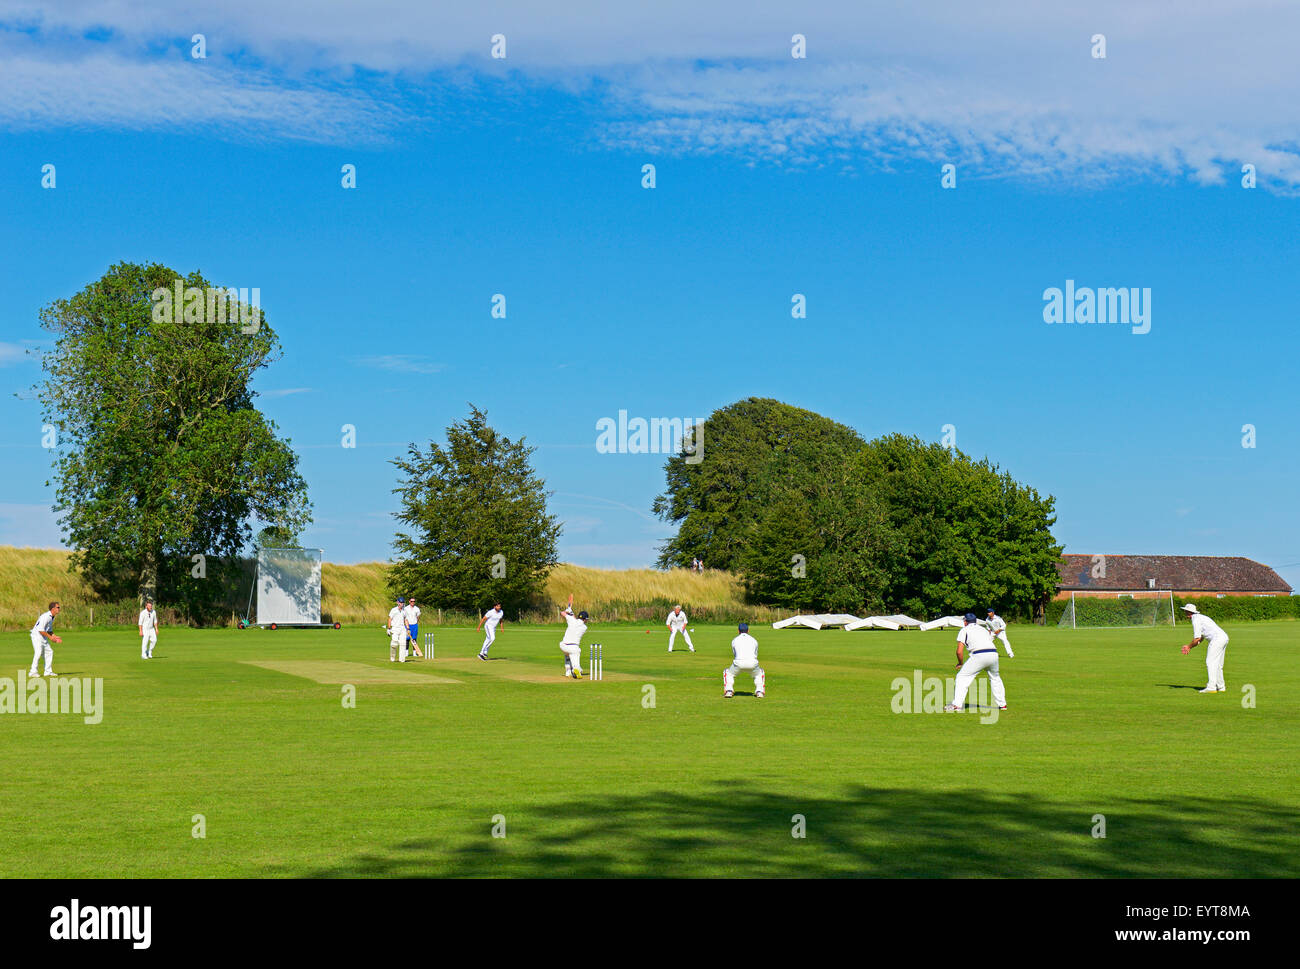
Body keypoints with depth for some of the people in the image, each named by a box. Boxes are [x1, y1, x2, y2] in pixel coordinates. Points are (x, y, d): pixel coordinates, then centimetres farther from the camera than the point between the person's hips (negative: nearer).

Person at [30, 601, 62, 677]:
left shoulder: (51, 617, 10)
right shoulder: (45, 616, -21)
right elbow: (41, 630, -25)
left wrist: (55, 637, 7)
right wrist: (50, 637, -22)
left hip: (43, 637, 10)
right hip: (37, 636, -10)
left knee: (49, 652, 8)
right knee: (38, 652, -19)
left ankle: (48, 671, 14)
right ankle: (33, 672, -17)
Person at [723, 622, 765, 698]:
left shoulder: (734, 640, 22)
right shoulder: (754, 640, 24)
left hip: (739, 663, -1)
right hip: (752, 663, 1)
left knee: (728, 673, 29)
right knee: (759, 672, 35)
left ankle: (729, 690, 10)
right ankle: (759, 691, 18)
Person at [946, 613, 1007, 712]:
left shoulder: (965, 630, 15)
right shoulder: (983, 629, 32)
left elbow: (959, 651, 4)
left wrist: (960, 663, 21)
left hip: (979, 655, -5)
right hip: (994, 653, 5)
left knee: (962, 677, 4)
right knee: (995, 678, 28)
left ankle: (957, 705, -5)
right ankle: (1002, 704, 30)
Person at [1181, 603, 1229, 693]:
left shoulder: (1196, 619, -6)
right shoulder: (1200, 617, 25)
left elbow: (1197, 638, -11)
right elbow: (1201, 638, 27)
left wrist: (1189, 647, 5)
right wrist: (1189, 647, 20)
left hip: (1217, 638, -10)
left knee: (1210, 662, -12)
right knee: (1218, 664, 17)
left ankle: (1211, 687, -20)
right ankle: (1220, 687, 21)